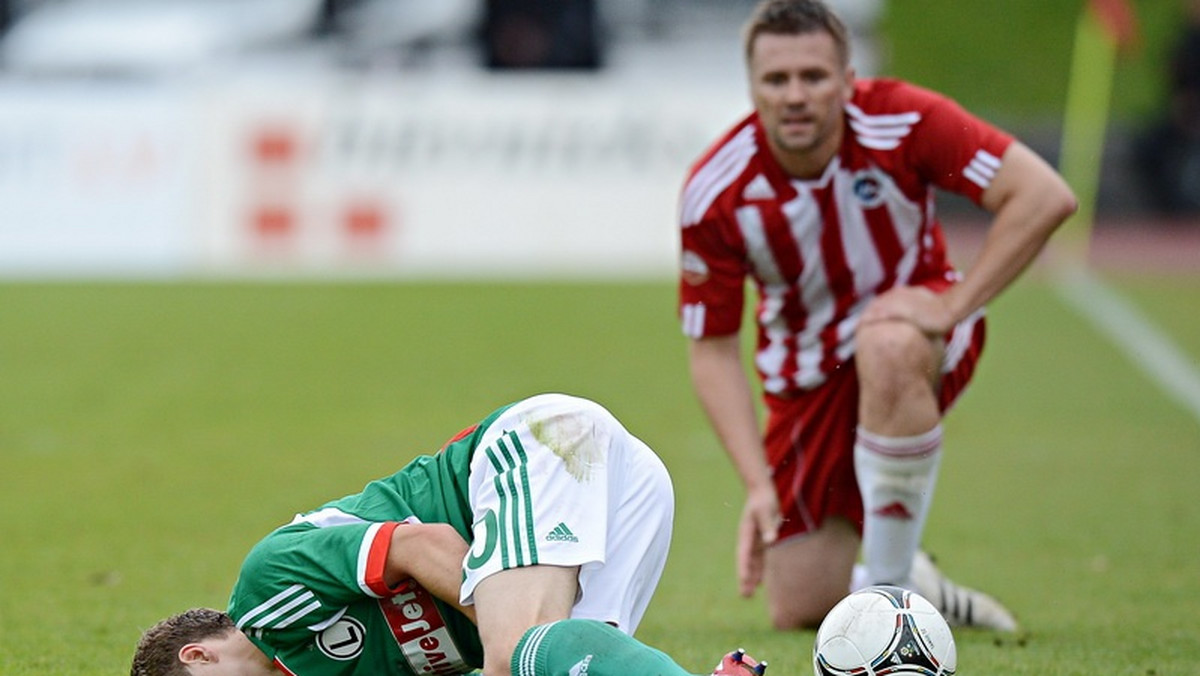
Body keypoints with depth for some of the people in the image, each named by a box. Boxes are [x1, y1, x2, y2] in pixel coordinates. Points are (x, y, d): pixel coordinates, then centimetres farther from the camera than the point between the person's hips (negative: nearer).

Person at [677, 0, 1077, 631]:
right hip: (808, 378, 2)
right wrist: (758, 484, -22)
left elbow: (1045, 196, -26)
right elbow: (712, 349, -12)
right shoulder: (713, 195, -21)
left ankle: (889, 582, -23)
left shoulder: (900, 122, -25)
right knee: (797, 610, -4)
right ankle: (905, 582, 32)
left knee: (888, 347, -41)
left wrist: (952, 304, -31)